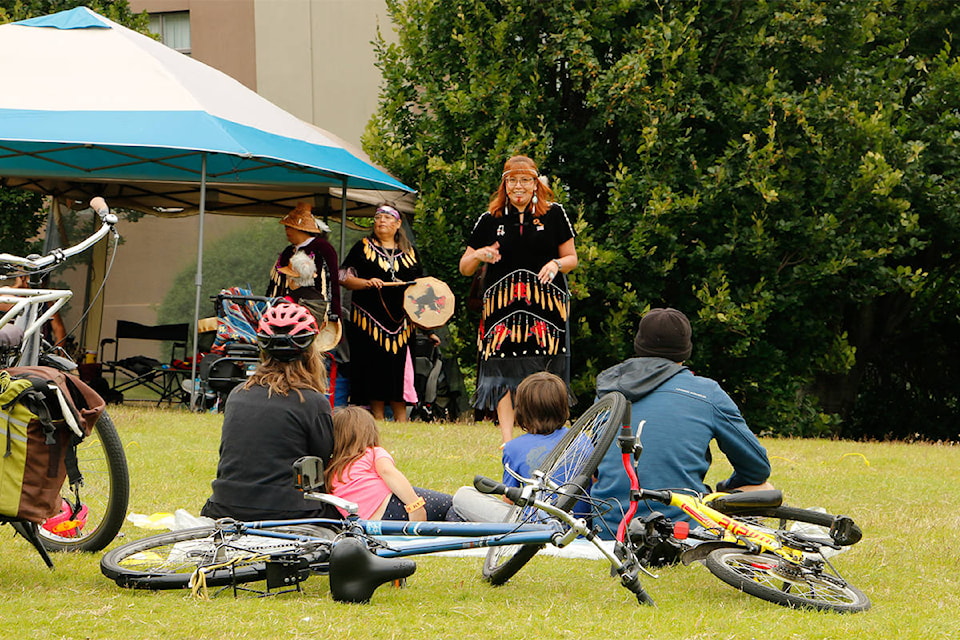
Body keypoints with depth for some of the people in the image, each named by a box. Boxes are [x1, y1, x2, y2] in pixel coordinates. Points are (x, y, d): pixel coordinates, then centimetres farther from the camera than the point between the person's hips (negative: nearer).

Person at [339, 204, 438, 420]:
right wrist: (367, 283, -16)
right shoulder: (364, 247, 7)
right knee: (375, 370, -5)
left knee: (400, 370, -3)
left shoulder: (409, 252, 14)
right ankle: (378, 422, 0)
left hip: (401, 323, 2)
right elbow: (343, 278, 2)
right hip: (369, 320, -2)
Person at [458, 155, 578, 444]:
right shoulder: (490, 220, 11)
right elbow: (465, 268, 14)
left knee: (544, 371, -7)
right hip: (501, 302, 1)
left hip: (545, 302, -1)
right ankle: (507, 441, -4)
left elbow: (571, 258, 13)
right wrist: (478, 255, -8)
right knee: (503, 368, -7)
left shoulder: (553, 214, 9)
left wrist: (556, 265, -9)